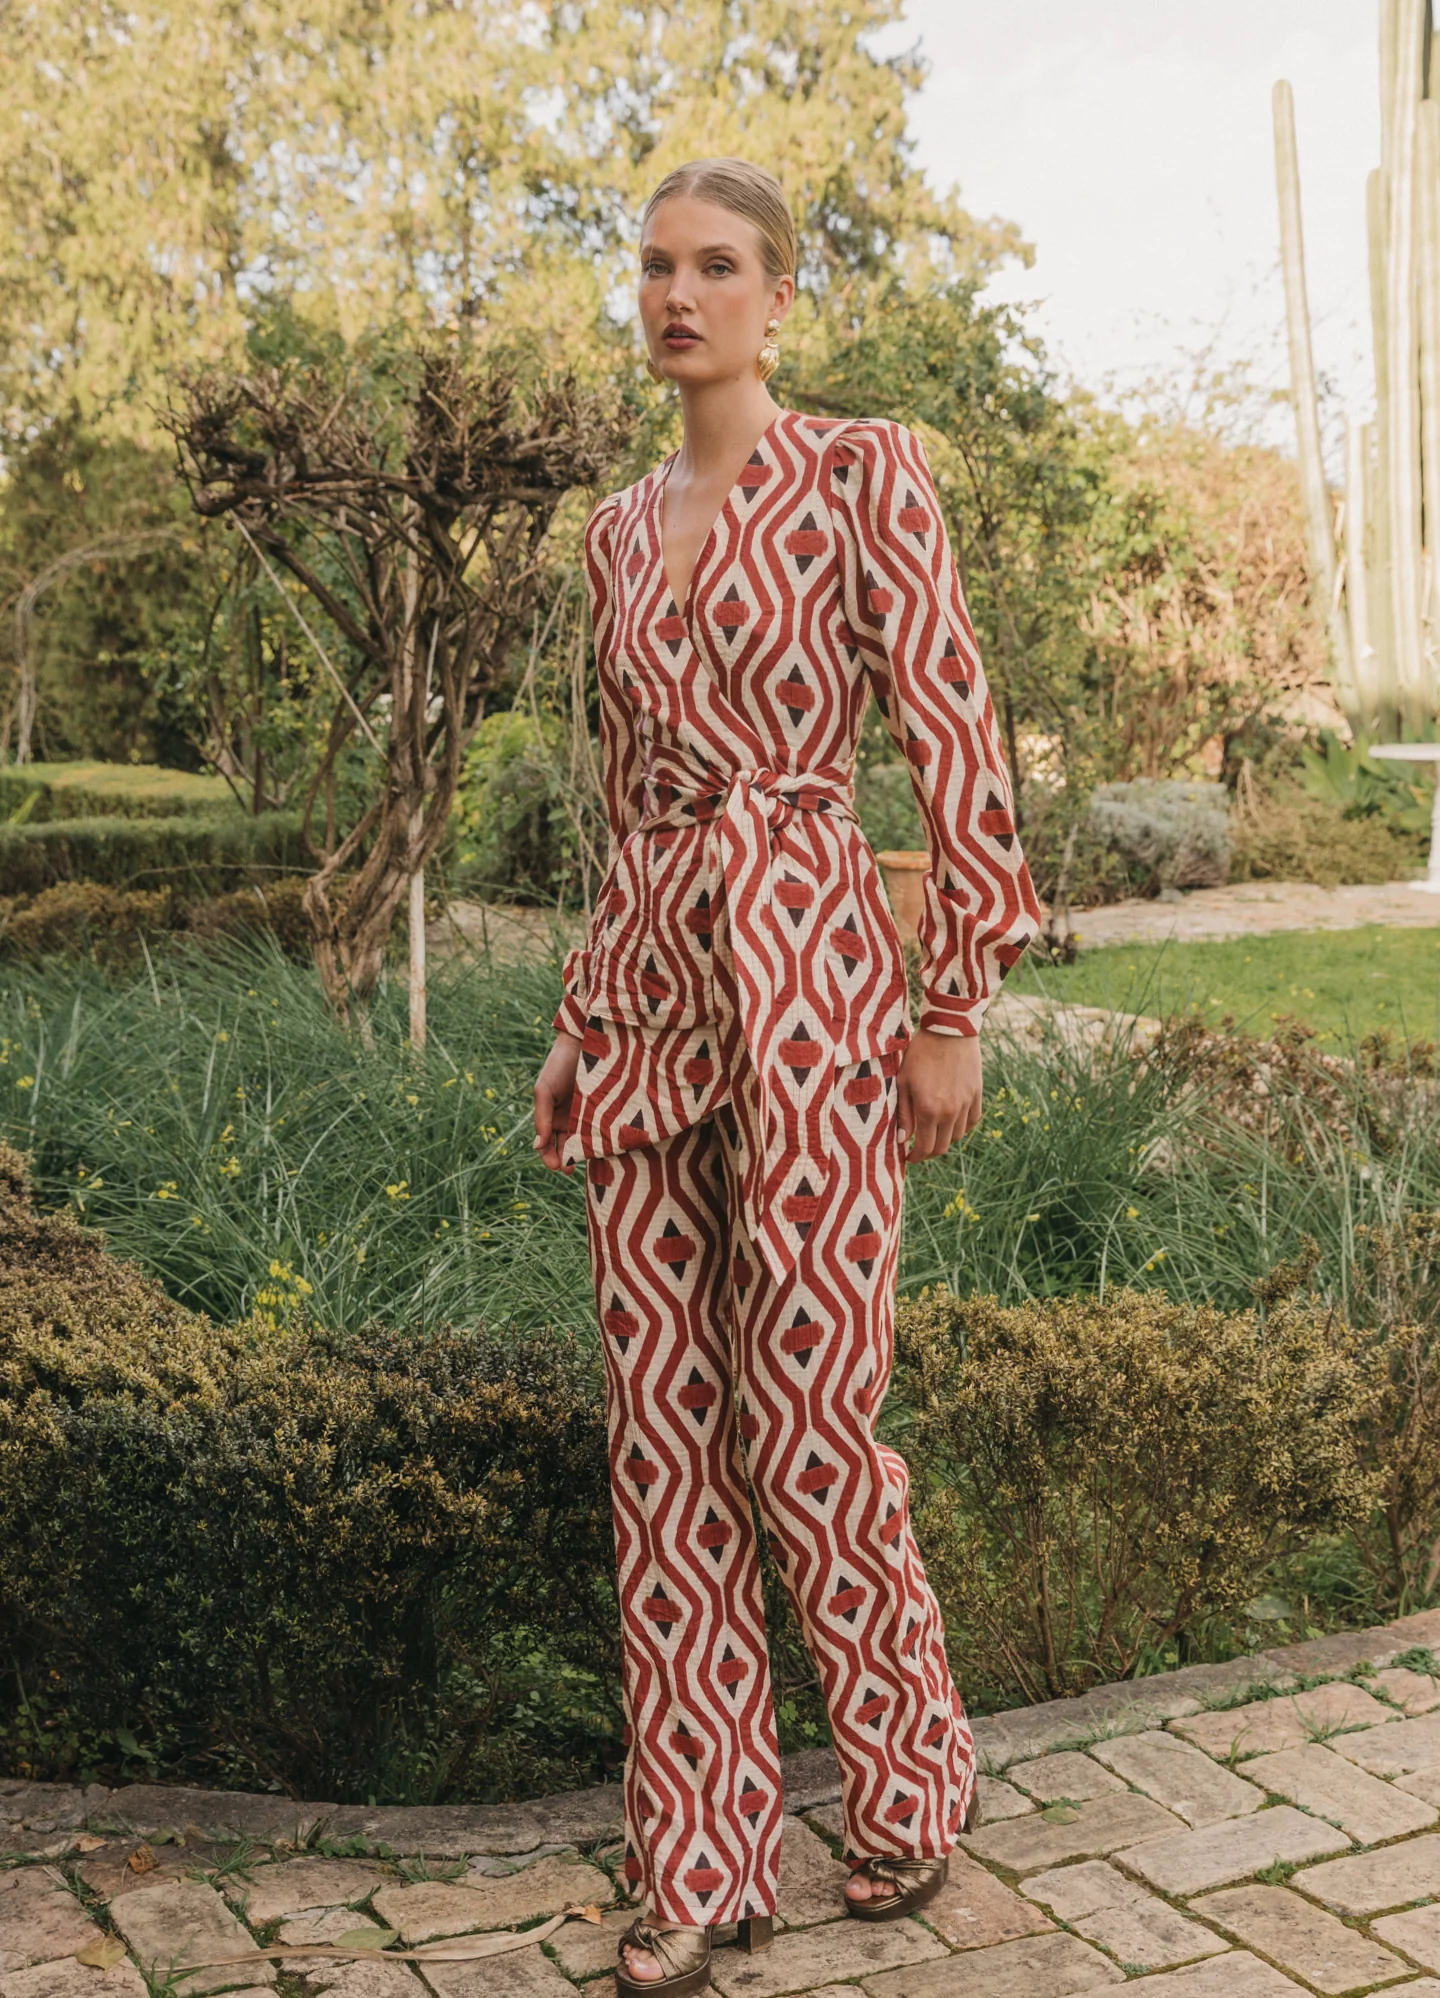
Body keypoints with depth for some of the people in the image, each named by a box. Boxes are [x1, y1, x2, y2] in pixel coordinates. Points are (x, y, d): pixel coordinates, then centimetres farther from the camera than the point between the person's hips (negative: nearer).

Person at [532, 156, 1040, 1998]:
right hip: (643, 970, 6)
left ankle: (909, 1778, 25)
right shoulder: (619, 531, 16)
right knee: (660, 1431, 5)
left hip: (802, 969, -6)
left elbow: (955, 750, -6)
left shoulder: (862, 478, -2)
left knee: (801, 1420, -2)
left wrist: (956, 1015, -9)